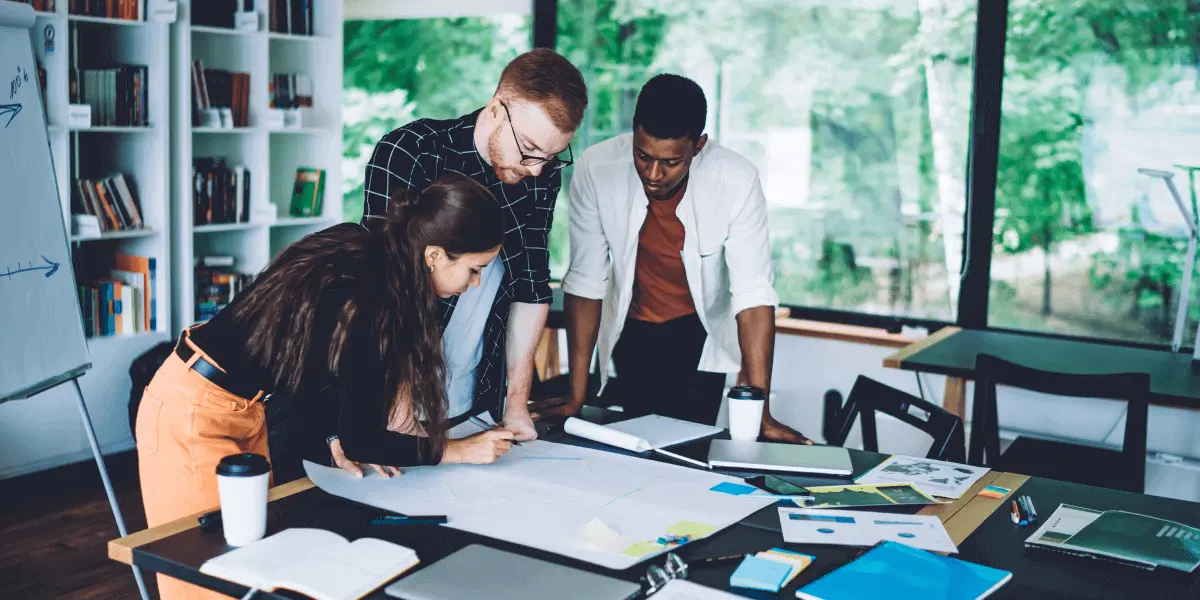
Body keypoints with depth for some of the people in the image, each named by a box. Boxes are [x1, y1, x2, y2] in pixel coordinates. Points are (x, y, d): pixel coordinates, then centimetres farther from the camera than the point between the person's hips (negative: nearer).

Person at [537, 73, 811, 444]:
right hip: (631, 331, 1)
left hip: (702, 332, 0)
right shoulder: (596, 170, -24)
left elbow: (753, 294, -27)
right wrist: (576, 399, -19)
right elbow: (585, 281, -19)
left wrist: (758, 411, -33)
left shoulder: (737, 181, -26)